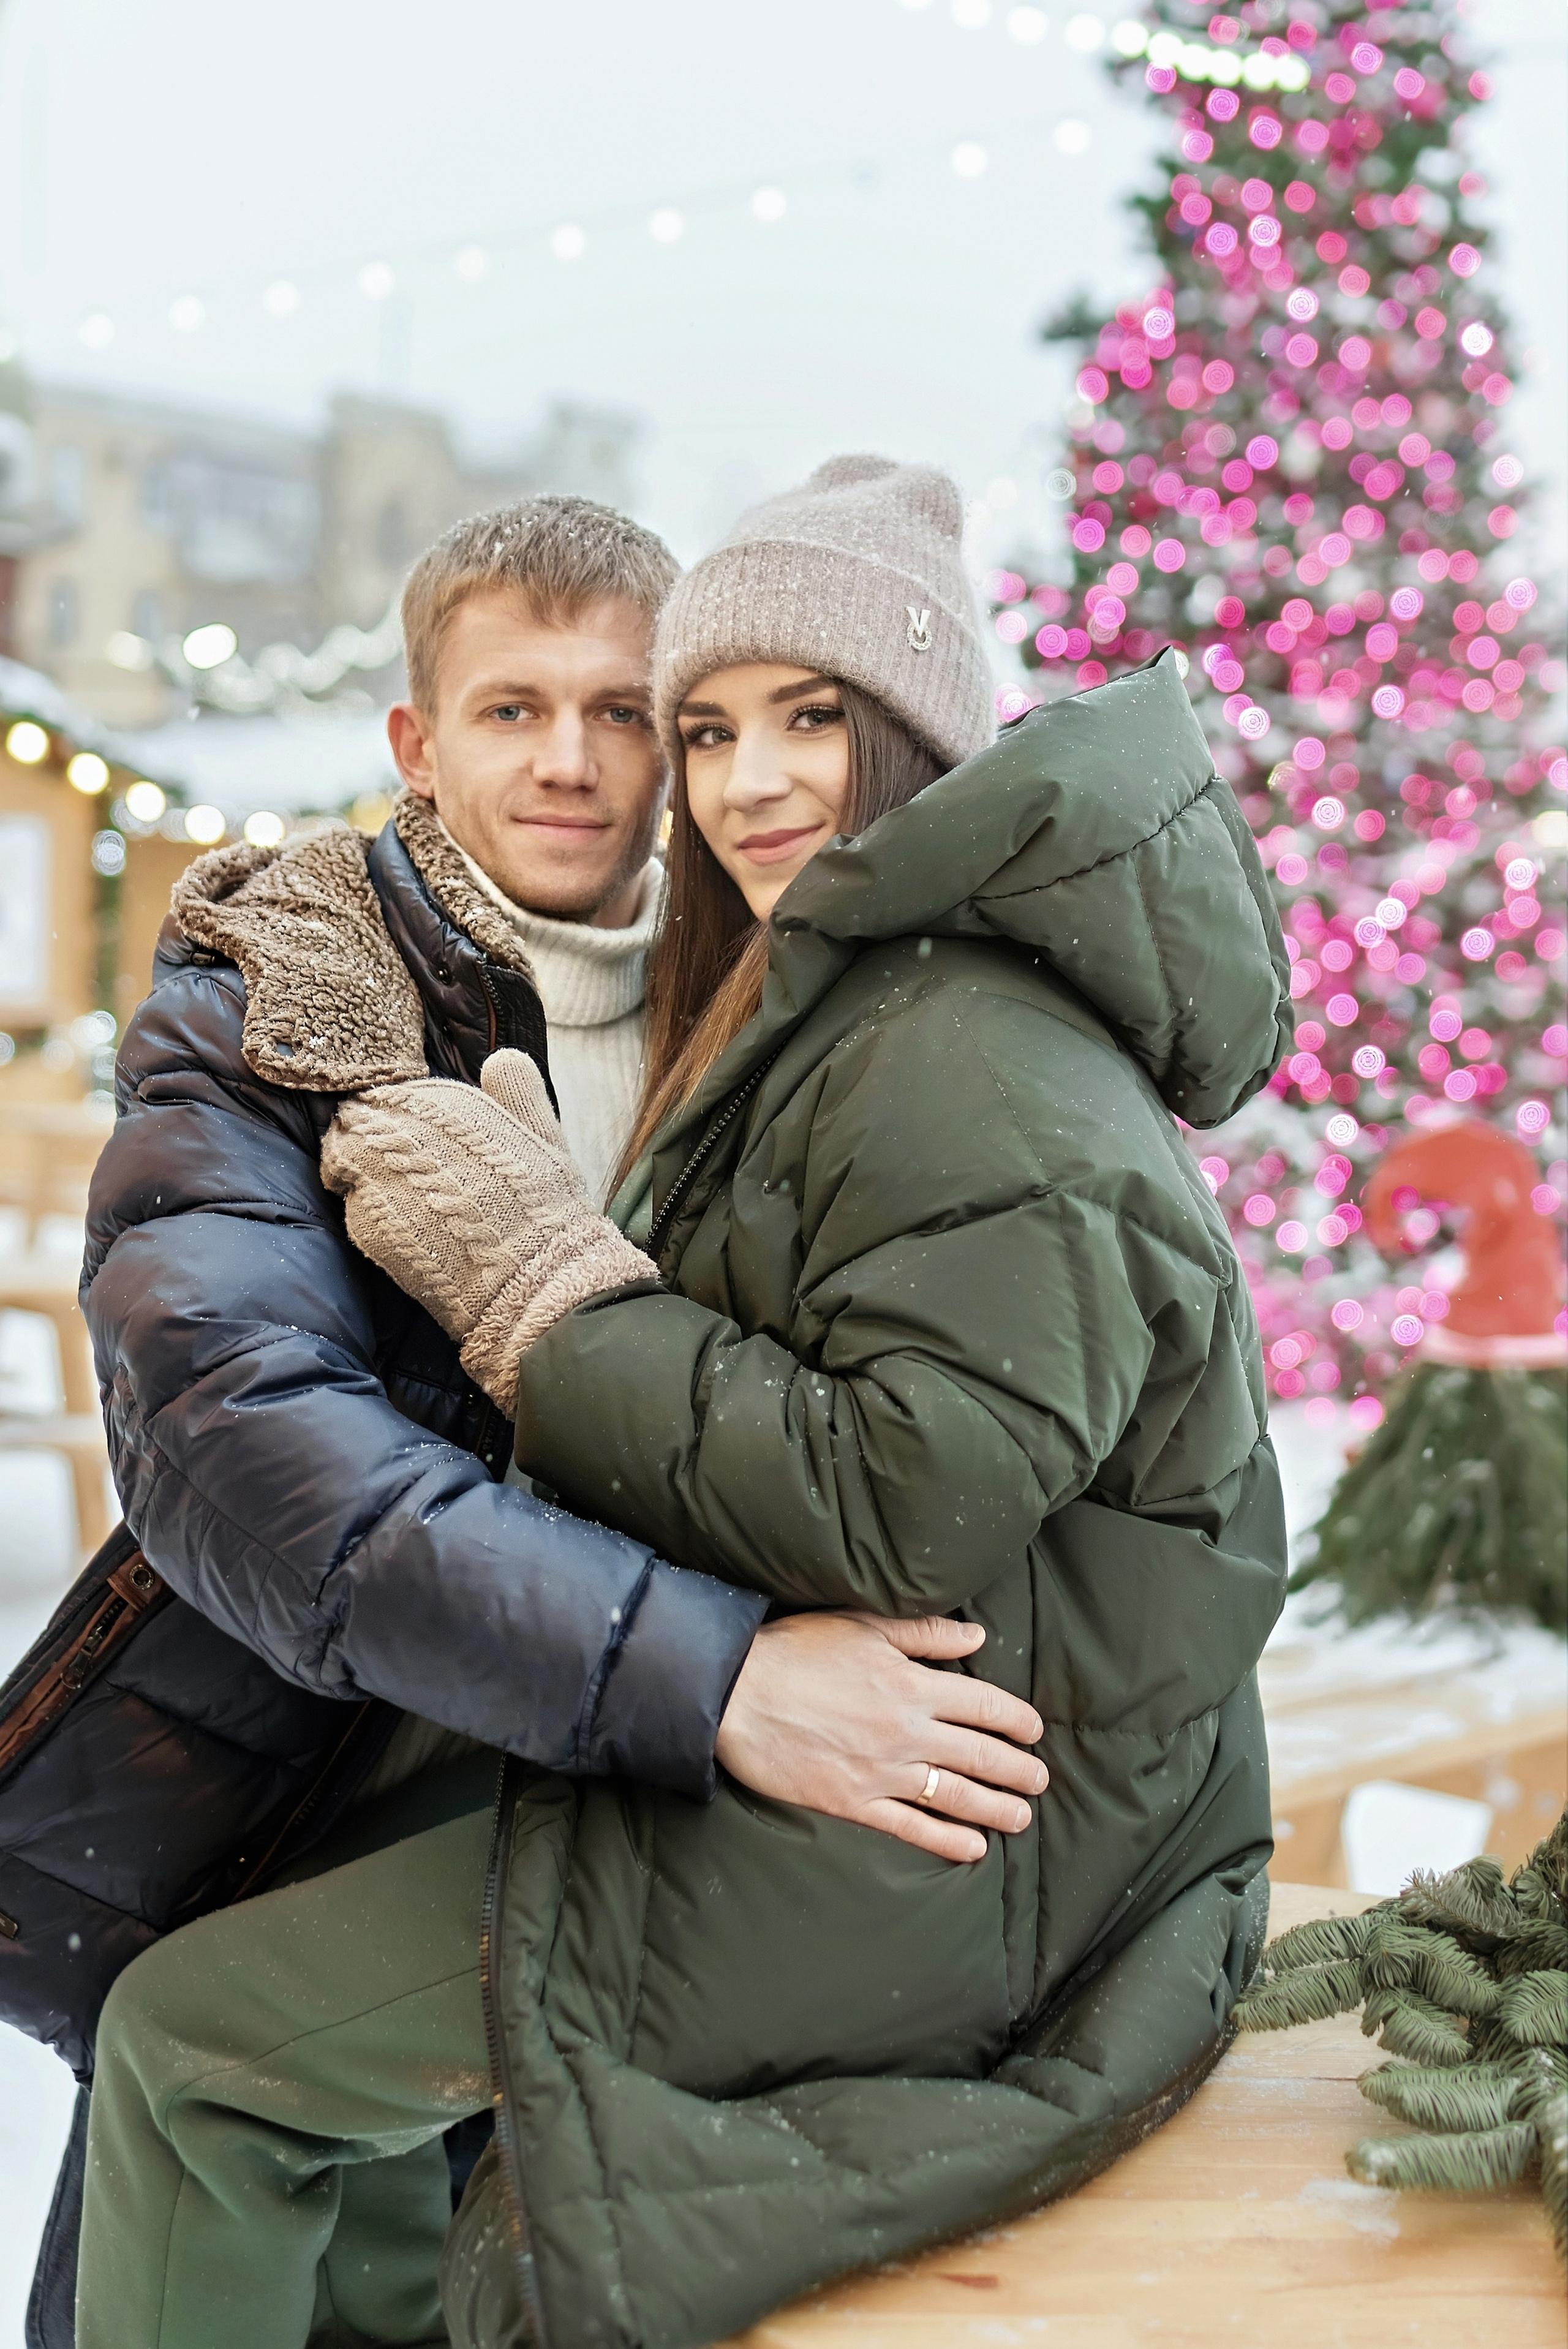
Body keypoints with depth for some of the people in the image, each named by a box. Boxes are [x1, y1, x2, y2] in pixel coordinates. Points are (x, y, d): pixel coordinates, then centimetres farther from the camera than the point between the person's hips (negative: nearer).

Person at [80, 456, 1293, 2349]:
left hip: (932, 1860, -10)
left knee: (191, 2045, -3)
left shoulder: (970, 1060, -21)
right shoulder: (824, 1017, 13)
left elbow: (899, 1508, -28)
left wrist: (540, 1273, -21)